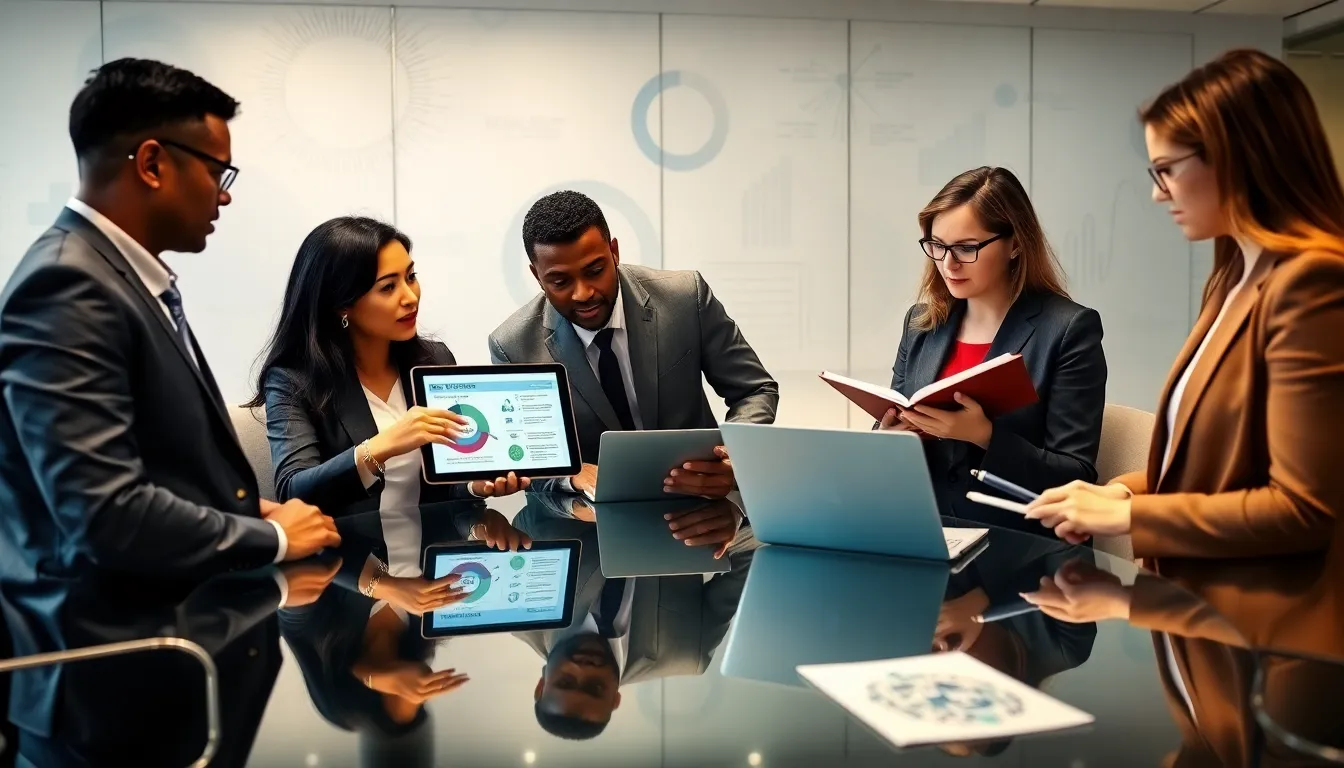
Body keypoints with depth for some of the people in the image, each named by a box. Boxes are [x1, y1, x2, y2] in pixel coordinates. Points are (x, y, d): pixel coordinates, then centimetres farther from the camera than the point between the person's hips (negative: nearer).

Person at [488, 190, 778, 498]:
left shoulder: (686, 296, -12)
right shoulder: (513, 347, -12)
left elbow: (756, 391, -3)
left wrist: (733, 461, -25)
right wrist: (572, 472, -24)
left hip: (695, 502, 1)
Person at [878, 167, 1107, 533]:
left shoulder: (1069, 329, -6)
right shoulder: (921, 322, 9)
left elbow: (1077, 477, -9)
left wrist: (985, 436, -22)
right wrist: (888, 435, -7)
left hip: (1019, 544, -4)